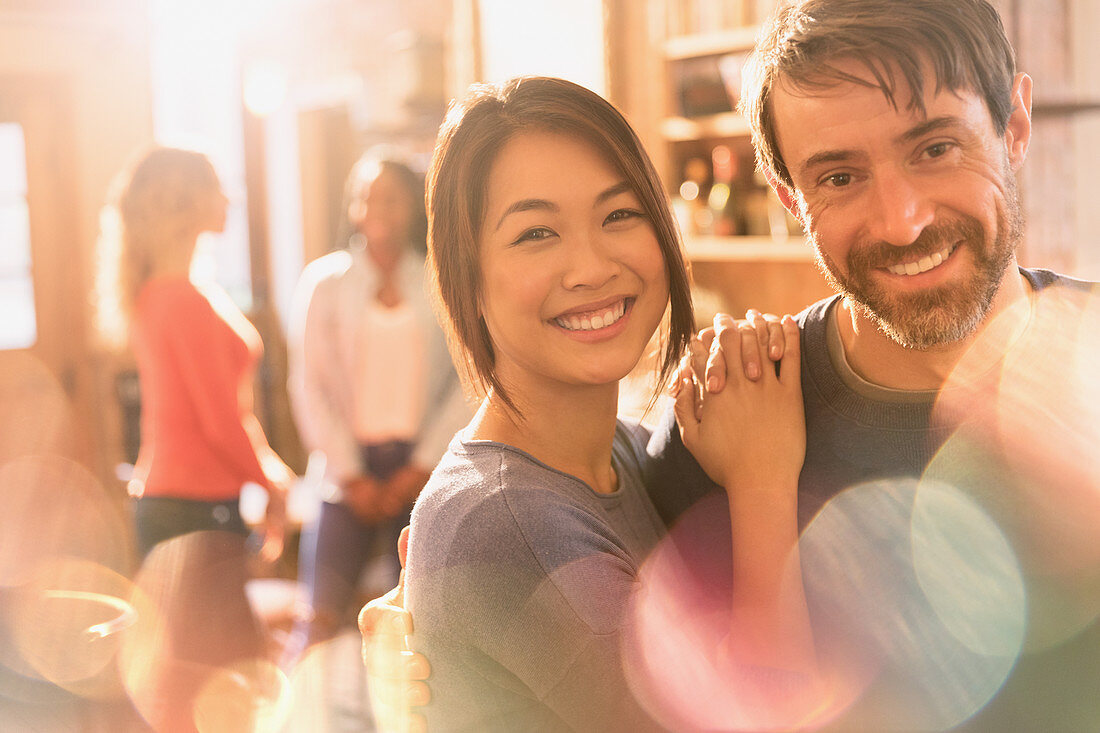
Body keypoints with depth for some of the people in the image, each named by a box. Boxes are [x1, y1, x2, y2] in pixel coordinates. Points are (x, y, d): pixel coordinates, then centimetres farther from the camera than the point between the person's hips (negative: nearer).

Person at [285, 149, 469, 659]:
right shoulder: (324, 282, 6)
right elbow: (309, 385, 3)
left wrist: (422, 468, -3)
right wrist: (350, 476, -4)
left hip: (423, 468, 0)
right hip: (350, 468, 0)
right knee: (321, 616, -8)